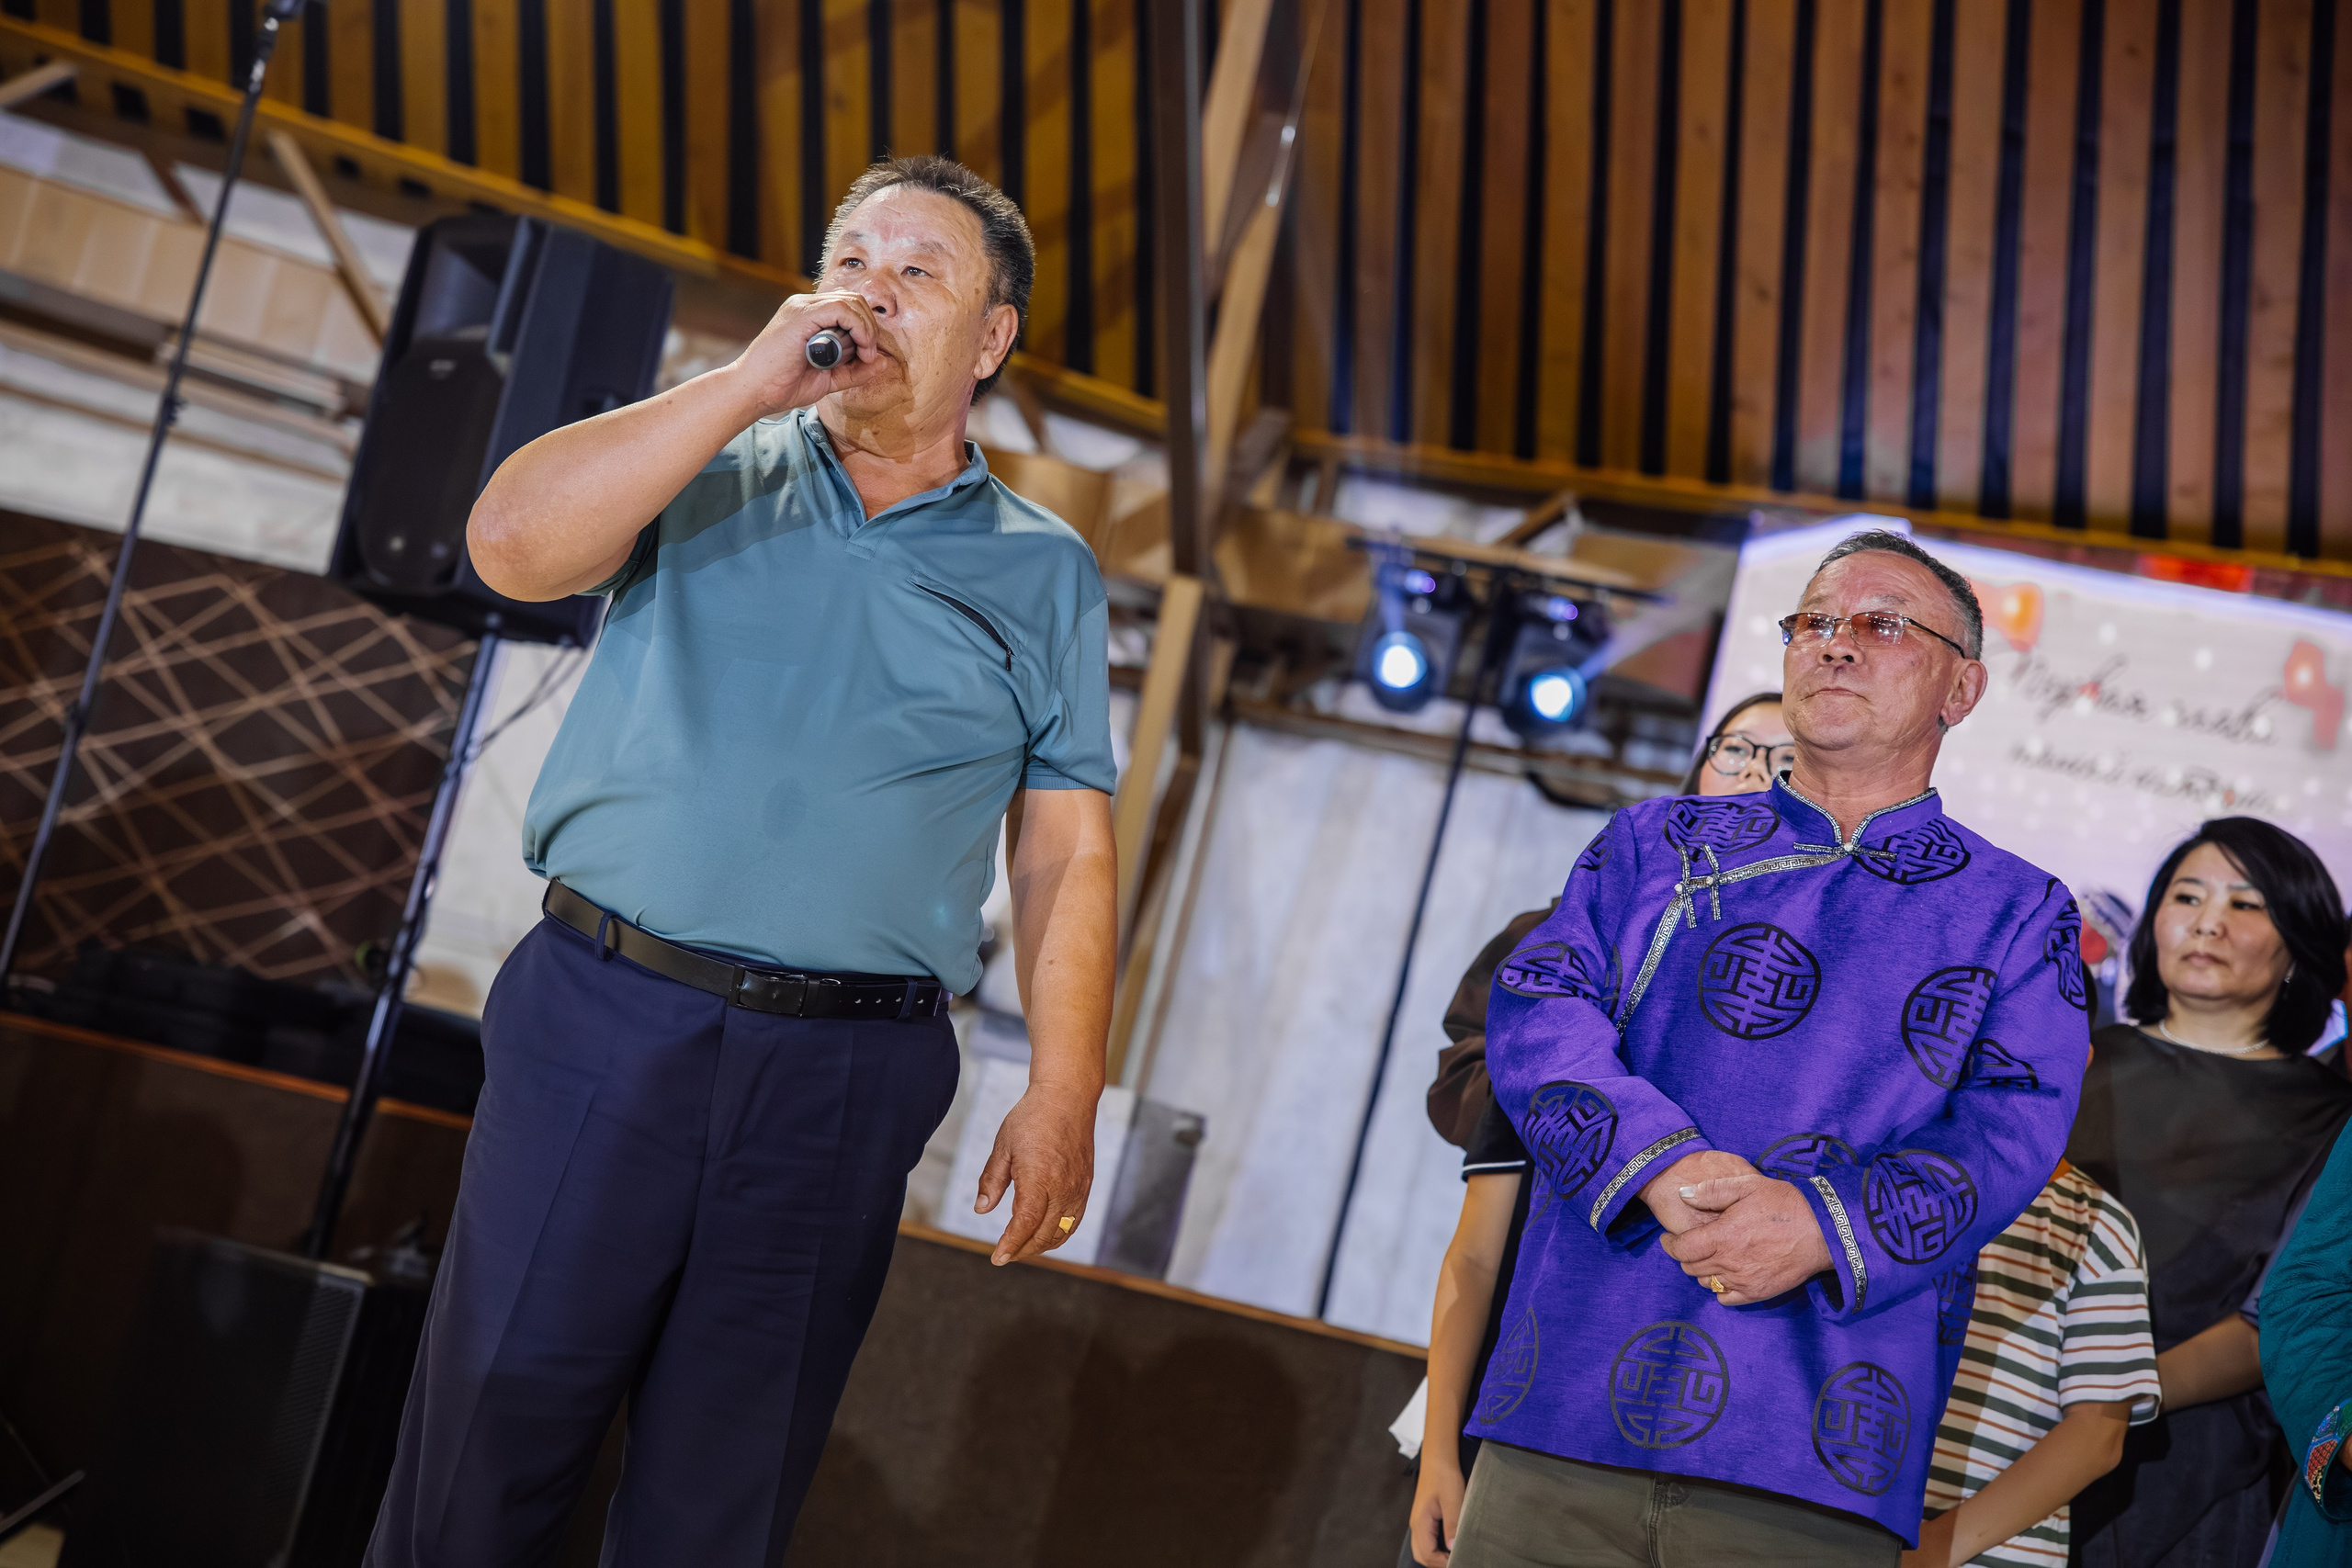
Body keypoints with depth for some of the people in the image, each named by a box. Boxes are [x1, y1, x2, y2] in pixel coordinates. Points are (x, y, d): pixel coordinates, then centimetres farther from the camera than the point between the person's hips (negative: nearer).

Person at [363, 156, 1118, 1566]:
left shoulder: (1042, 572, 11)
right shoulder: (707, 469, 11)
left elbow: (1068, 852, 6)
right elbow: (514, 543, -8)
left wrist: (1065, 1093, -4)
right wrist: (752, 382, -9)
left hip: (845, 1078, 0)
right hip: (604, 1022, 0)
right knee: (489, 1434, 1)